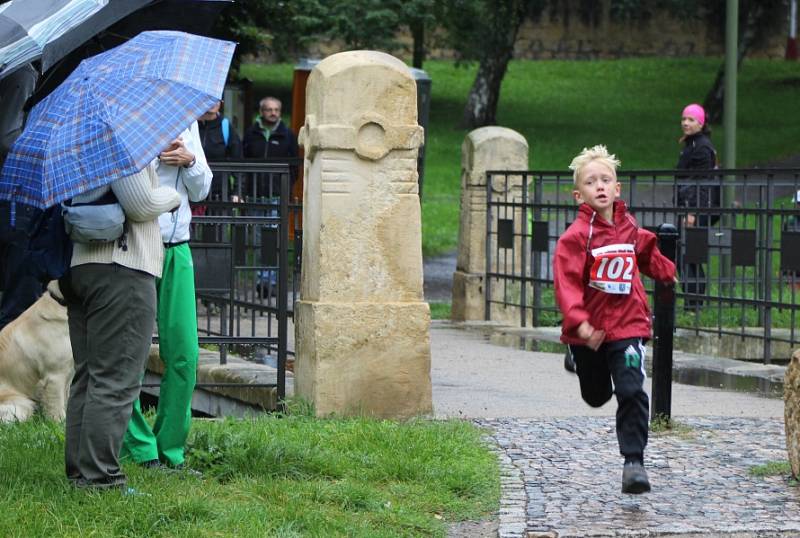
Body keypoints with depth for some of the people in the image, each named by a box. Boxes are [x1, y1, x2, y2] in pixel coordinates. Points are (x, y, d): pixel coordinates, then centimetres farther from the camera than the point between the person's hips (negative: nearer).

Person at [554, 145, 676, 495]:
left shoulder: (629, 227, 2)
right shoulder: (576, 236, -15)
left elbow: (647, 255, 25)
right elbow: (567, 282, -24)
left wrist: (671, 274, 17)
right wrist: (580, 323, -35)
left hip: (627, 325, 2)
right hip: (589, 331, -2)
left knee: (632, 392, -15)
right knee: (596, 396, 19)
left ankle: (634, 460, -12)